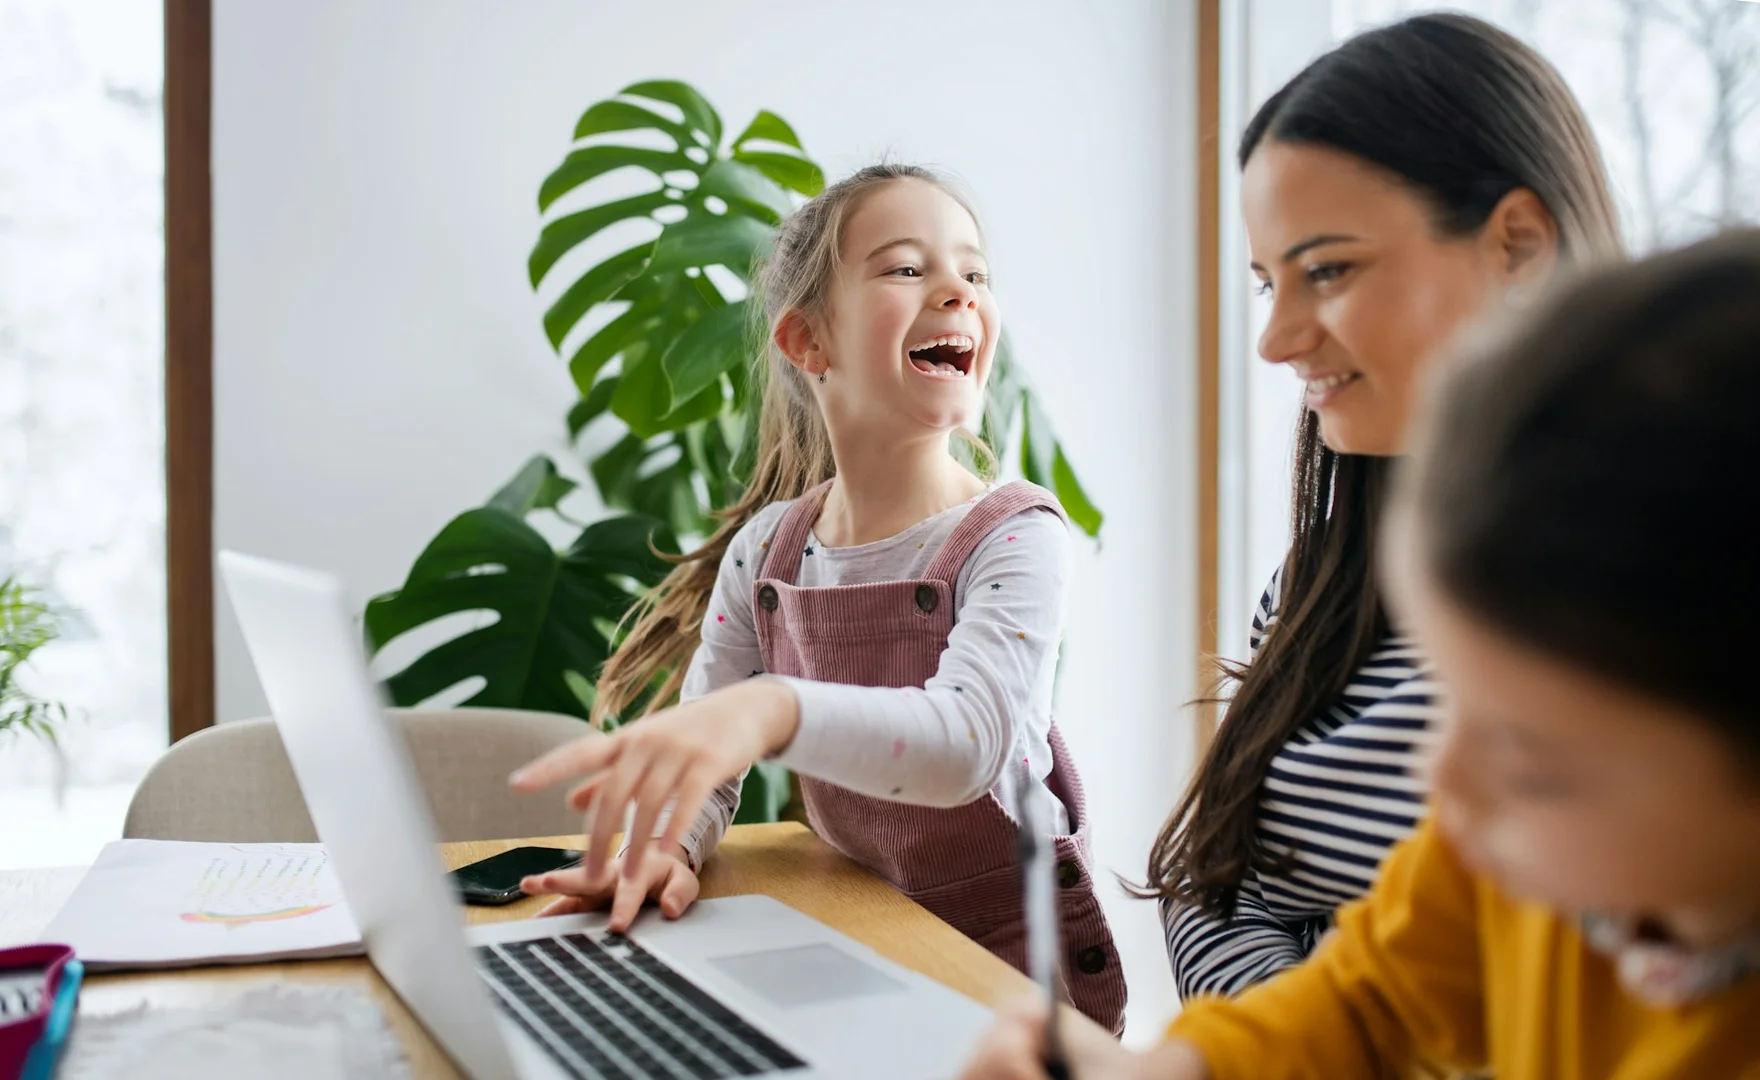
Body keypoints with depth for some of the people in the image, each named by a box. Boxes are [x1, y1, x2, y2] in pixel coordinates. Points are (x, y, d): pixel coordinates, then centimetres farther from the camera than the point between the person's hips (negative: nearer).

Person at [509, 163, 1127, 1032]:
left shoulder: (1013, 535, -15)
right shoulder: (765, 550, -1)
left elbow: (962, 742, -32)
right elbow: (701, 754, 1)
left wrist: (771, 711, -49)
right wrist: (665, 845, -22)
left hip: (1021, 960, -3)